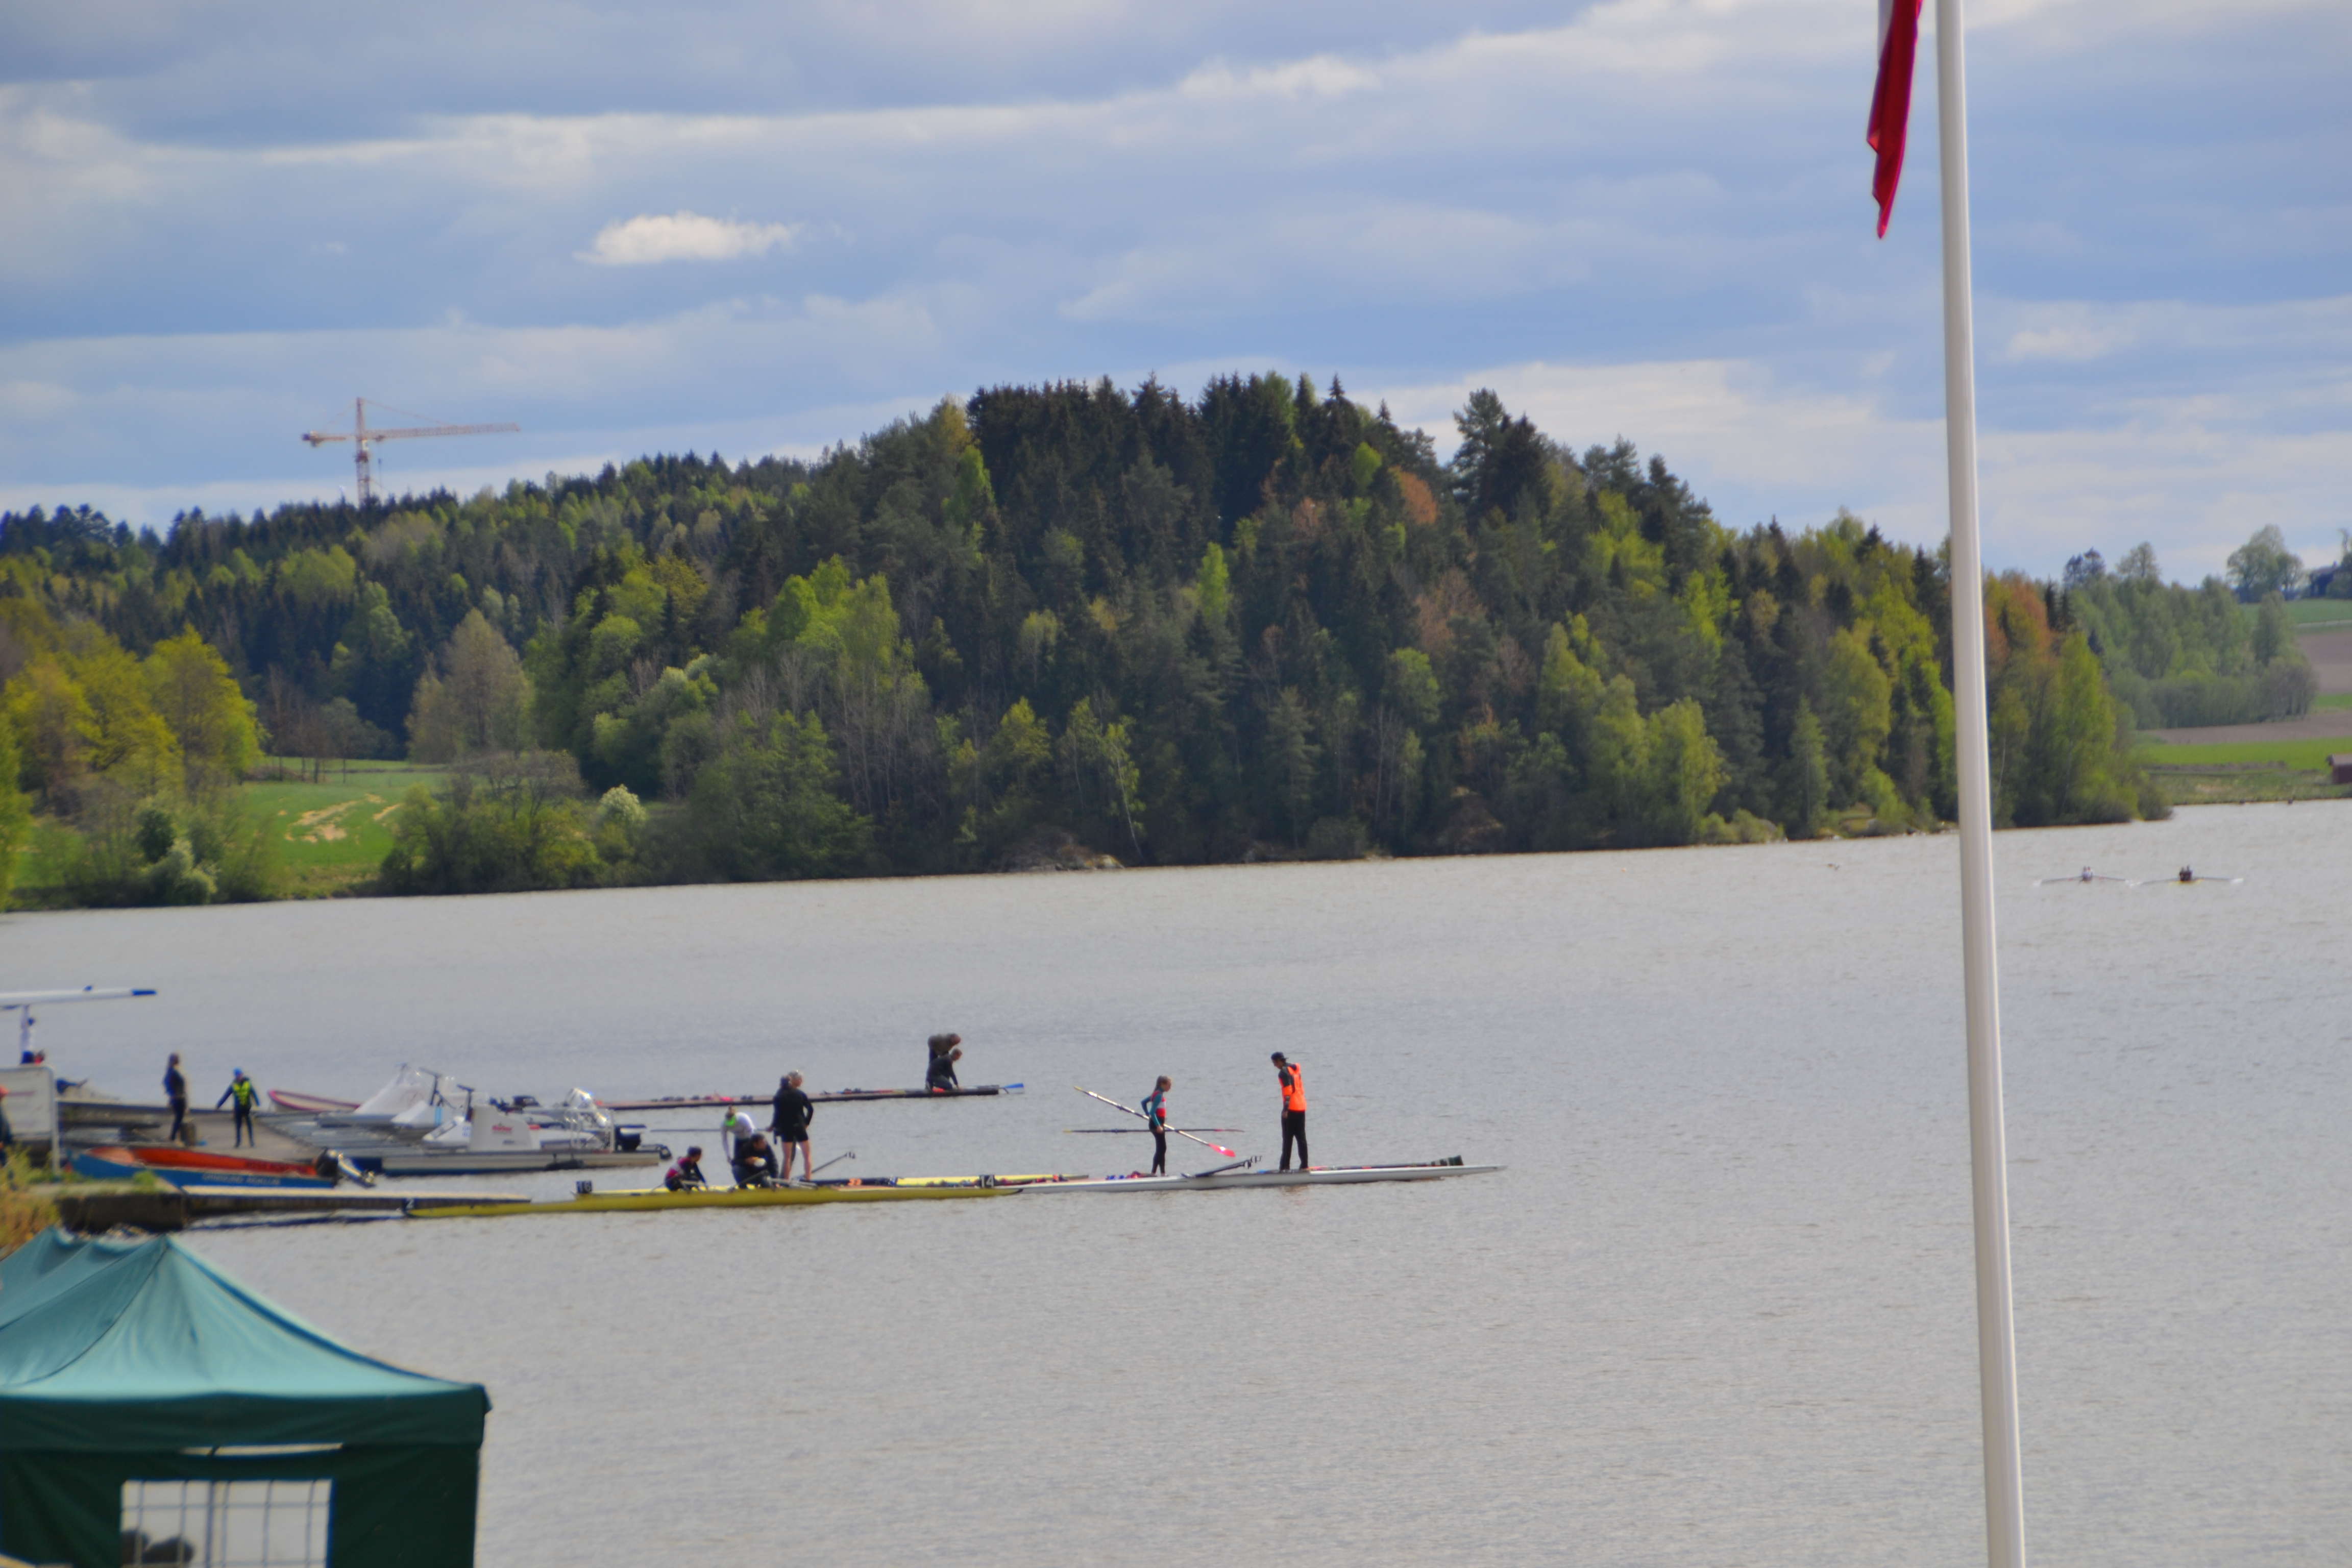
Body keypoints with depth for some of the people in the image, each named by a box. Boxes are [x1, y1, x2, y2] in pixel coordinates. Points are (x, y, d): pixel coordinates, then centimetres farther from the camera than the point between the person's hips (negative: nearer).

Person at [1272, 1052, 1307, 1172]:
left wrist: (1286, 1108, -20)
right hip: (1301, 1107, 8)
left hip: (1291, 1108, -8)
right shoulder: (1296, 1069, 16)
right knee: (1301, 1136, 9)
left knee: (1288, 1137, -4)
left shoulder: (1284, 1072, -10)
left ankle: (1285, 1166, -7)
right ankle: (1304, 1164, 7)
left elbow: (1288, 1091, -18)